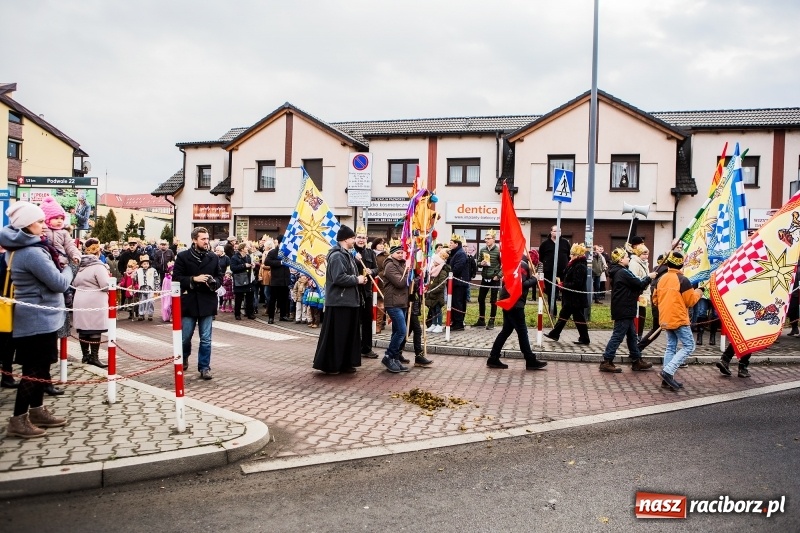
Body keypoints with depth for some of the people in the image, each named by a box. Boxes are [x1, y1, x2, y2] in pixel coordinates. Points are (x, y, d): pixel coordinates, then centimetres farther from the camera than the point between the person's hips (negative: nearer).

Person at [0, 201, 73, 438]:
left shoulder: (22, 248, 10)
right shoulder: (32, 252, -22)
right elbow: (60, 283, -20)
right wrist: (67, 269, 0)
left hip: (38, 317, 10)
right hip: (38, 318, -10)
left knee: (40, 367, 17)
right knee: (34, 370, -3)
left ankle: (37, 411, 26)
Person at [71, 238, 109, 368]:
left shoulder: (80, 265, 9)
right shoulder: (98, 266, -13)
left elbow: (74, 283, 18)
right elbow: (106, 285, -18)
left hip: (80, 301, 8)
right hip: (94, 302, -7)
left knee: (83, 329, 11)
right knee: (95, 330, -3)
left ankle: (85, 355, 20)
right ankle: (93, 357, -2)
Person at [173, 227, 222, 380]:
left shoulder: (213, 258, 5)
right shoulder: (182, 256, -2)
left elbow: (220, 277, 11)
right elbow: (176, 278, -6)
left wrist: (214, 281, -11)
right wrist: (194, 279, -17)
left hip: (207, 303, 1)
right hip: (189, 303, -1)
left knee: (206, 339, 3)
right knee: (185, 337, 10)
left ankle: (204, 367, 12)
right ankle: (184, 358, 38)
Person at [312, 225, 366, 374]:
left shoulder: (347, 254, 16)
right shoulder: (337, 256, -16)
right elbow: (339, 278, -27)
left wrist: (359, 277, 5)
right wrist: (357, 280, -15)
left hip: (348, 300, 10)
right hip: (339, 302, -10)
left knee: (348, 333, 13)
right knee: (335, 334, -3)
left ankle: (344, 363, 21)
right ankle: (329, 364, 5)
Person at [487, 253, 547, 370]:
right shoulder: (522, 265, -11)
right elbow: (521, 284, -22)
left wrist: (531, 277, 3)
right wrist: (534, 279, -9)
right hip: (514, 302, -10)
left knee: (507, 330, 12)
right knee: (522, 331, -5)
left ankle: (493, 359, 12)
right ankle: (530, 361, 1)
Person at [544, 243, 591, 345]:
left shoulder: (580, 267, -20)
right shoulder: (574, 264, 11)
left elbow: (576, 284, -25)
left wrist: (564, 285, -16)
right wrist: (563, 283, 1)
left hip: (576, 298, -10)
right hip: (571, 298, 10)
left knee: (579, 318, -1)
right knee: (563, 315, 15)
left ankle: (584, 338, 9)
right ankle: (554, 334, 22)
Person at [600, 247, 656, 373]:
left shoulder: (616, 272, 13)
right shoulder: (623, 272, -17)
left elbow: (634, 285, 16)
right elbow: (639, 284, -16)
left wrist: (645, 279, 5)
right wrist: (649, 277, 1)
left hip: (623, 310, 10)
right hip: (624, 310, -10)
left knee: (632, 335, 16)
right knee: (618, 336, -6)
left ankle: (637, 361, 25)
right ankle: (606, 362, -3)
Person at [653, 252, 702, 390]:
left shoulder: (661, 279, 8)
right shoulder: (683, 280, -13)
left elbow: (656, 299, 16)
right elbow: (690, 301, -9)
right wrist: (697, 293, 10)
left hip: (666, 319, 7)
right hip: (679, 319, -7)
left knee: (671, 347, 12)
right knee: (689, 346, -1)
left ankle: (667, 379, 8)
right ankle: (668, 371, -14)